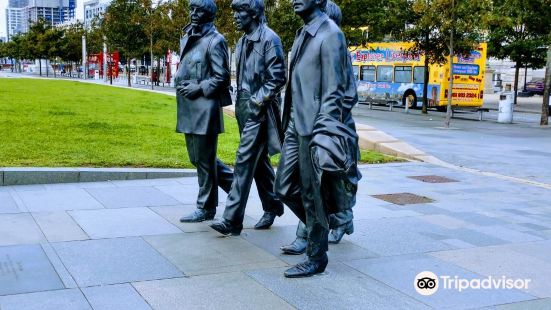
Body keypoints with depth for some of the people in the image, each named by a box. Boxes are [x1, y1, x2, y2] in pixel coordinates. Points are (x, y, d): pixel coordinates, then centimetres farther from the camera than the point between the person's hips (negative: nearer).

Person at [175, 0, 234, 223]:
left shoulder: (214, 40, -8)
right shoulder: (186, 38, 16)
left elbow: (222, 77, -11)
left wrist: (198, 88, -14)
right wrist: (180, 84, 7)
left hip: (205, 108, -9)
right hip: (188, 109, 9)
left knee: (204, 159, -1)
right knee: (196, 158, 15)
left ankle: (206, 208, 11)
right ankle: (233, 181, 31)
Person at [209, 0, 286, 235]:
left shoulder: (269, 39, -10)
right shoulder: (243, 42, 15)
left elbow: (277, 78, -14)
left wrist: (257, 101, -15)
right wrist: (240, 103, 13)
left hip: (259, 110, -9)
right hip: (245, 109, 9)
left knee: (245, 160, -12)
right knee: (259, 160, 15)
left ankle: (232, 220, -12)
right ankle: (272, 206, 29)